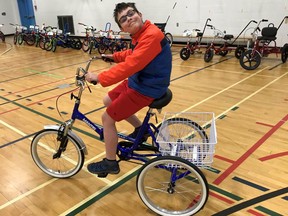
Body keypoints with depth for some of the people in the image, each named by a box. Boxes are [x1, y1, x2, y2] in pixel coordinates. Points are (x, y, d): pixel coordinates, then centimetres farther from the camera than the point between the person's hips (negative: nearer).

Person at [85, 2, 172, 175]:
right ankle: (140, 129, 33)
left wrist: (99, 78, -28)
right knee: (108, 101, 23)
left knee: (107, 118, -5)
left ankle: (111, 163, 13)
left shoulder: (151, 35, -26)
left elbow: (130, 65, -33)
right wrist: (114, 56, 18)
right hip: (138, 81, 10)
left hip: (146, 89, -10)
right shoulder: (141, 34, 5)